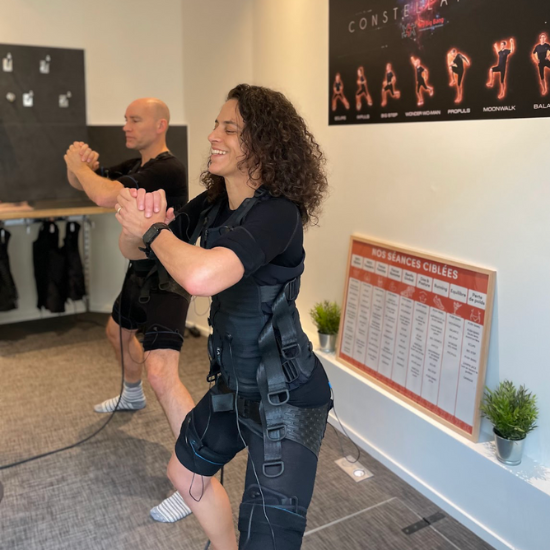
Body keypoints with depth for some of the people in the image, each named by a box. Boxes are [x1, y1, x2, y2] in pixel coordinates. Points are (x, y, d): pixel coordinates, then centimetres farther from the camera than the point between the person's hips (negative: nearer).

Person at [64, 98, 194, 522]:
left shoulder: (168, 169, -22)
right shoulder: (135, 167, 8)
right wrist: (81, 164, -7)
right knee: (119, 332, 32)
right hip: (140, 273, 10)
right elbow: (82, 183, 16)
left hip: (167, 281, -10)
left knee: (161, 373, -22)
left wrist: (78, 163, -13)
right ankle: (132, 396, 62)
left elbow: (105, 197, -32)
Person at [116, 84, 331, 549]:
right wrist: (141, 226, -18)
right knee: (185, 473, 29)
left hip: (286, 398, -9)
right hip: (235, 385, 9)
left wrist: (151, 228, -23)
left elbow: (202, 276, -42)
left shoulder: (277, 213, -25)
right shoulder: (211, 206, 0)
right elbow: (132, 249, 6)